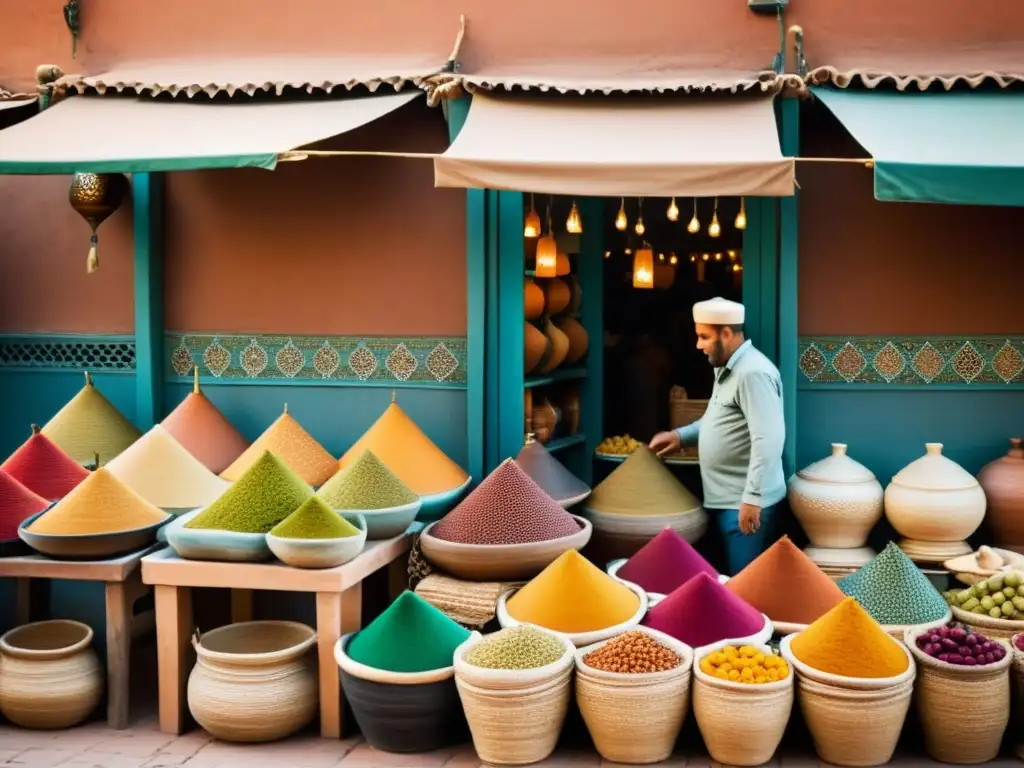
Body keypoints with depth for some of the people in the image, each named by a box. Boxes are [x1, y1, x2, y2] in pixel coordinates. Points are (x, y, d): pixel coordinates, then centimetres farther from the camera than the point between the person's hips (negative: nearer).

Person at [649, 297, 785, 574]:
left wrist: (752, 498, -27)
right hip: (726, 498, 10)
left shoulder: (753, 373, -20)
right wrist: (681, 436, 14)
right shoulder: (728, 369, 14)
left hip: (744, 501, -10)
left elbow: (768, 439, -26)